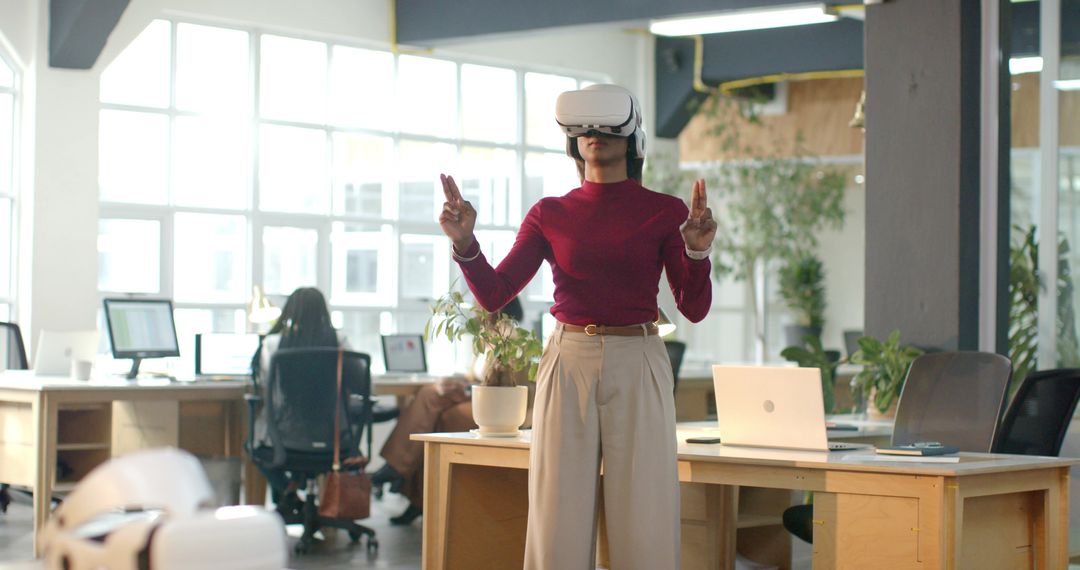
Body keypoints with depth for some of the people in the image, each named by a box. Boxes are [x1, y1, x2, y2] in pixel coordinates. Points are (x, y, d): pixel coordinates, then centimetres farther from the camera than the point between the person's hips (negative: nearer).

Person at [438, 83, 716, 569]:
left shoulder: (665, 212, 4)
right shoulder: (549, 215, 8)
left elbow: (694, 308, 0)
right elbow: (494, 293, 2)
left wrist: (697, 251, -18)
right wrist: (464, 242, -13)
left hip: (638, 368, -1)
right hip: (568, 365, 1)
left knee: (643, 525, -3)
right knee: (559, 524, 0)